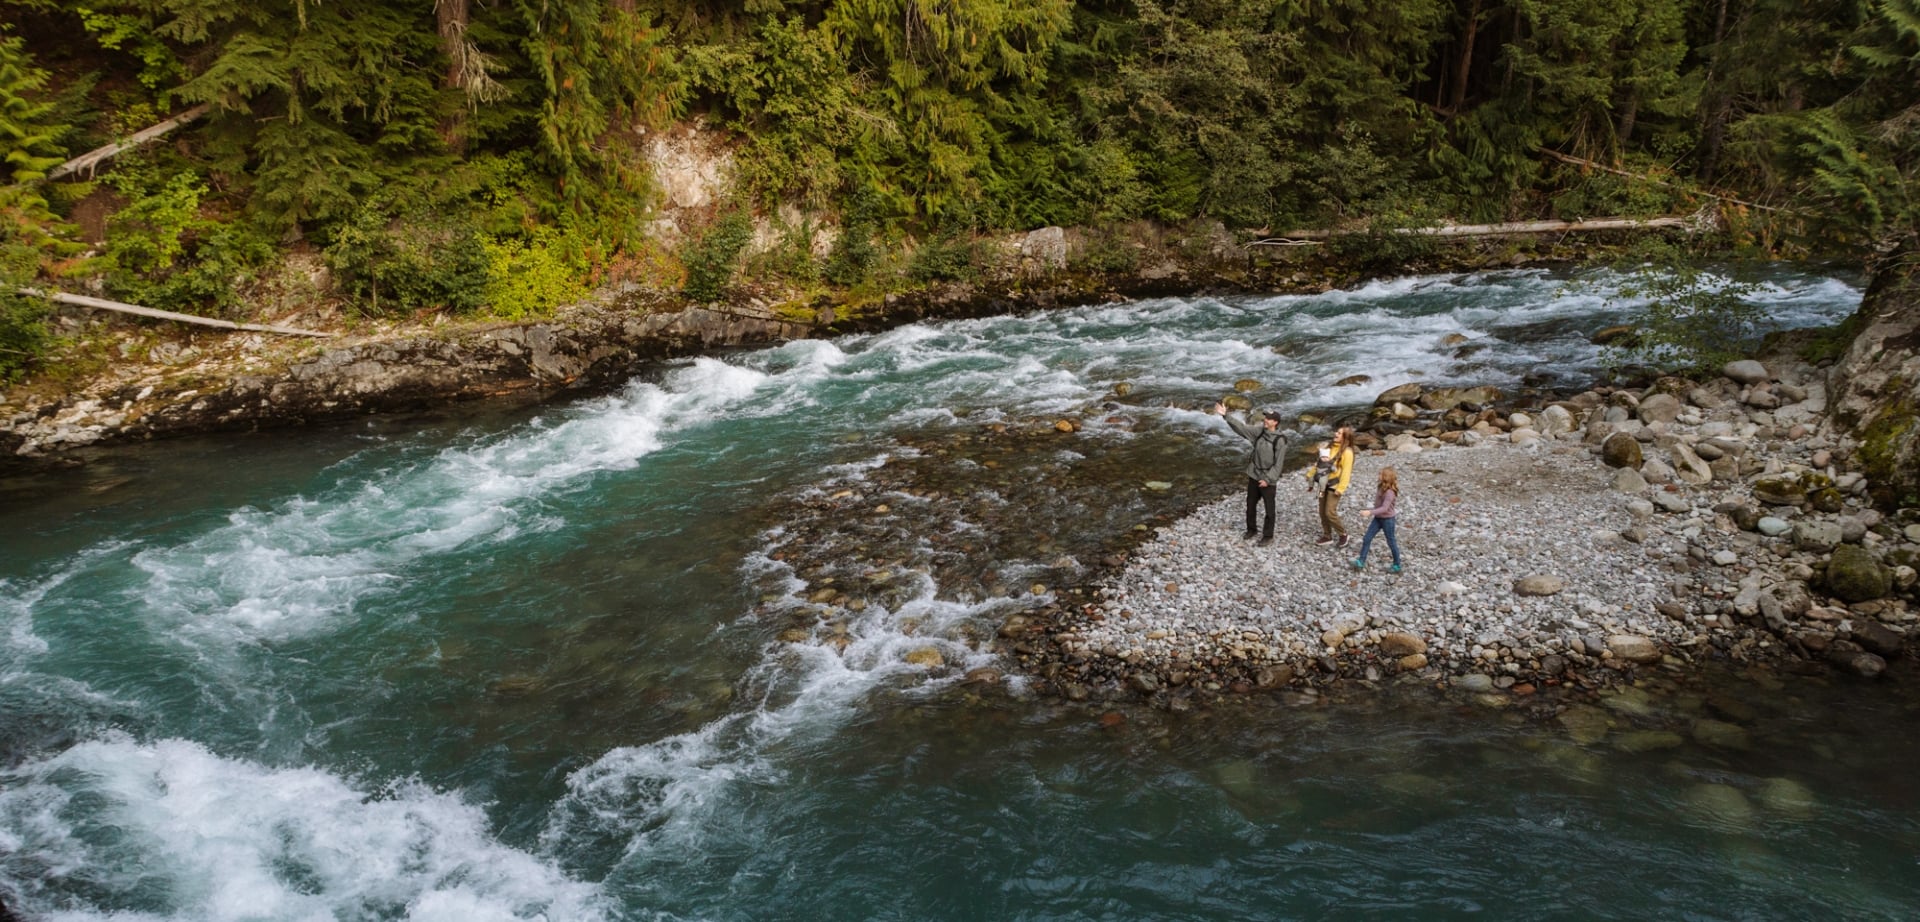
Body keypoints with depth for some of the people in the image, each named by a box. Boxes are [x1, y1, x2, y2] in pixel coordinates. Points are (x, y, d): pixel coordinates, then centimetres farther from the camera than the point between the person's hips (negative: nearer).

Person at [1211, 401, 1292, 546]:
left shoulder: (1280, 440, -18)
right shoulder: (1259, 431, -2)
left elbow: (1278, 464, -16)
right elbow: (1241, 427, -3)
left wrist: (1268, 479, -17)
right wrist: (1225, 416, -13)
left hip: (1268, 480, -6)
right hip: (1254, 476, 6)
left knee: (1269, 509, 6)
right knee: (1250, 505, 18)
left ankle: (1268, 536, 18)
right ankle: (1251, 529, 36)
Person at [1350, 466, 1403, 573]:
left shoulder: (1389, 492, -26)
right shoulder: (1381, 488, 1)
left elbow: (1384, 508, -34)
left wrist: (1370, 512, -43)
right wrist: (1372, 514, 20)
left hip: (1387, 519, -8)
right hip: (1378, 518, 8)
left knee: (1391, 542, 7)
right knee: (1366, 539, 3)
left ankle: (1397, 566, 23)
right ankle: (1361, 562, 7)